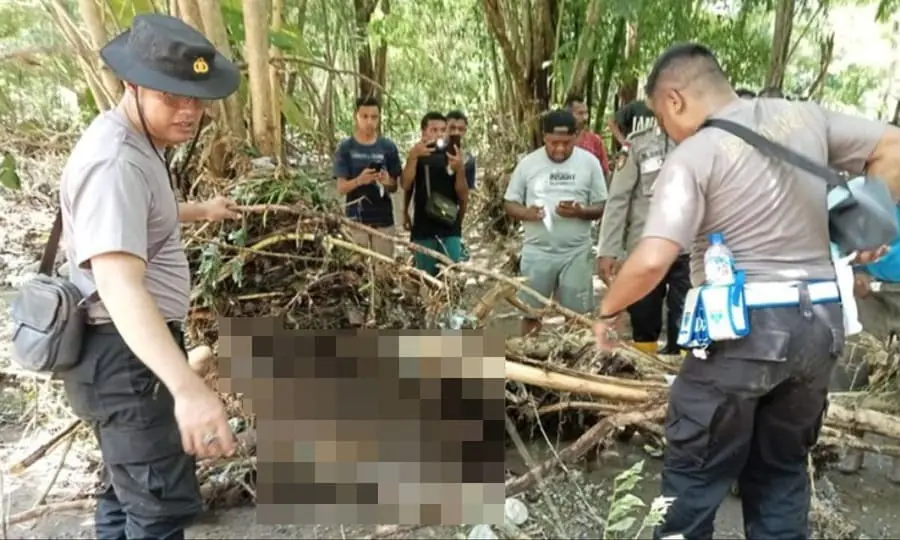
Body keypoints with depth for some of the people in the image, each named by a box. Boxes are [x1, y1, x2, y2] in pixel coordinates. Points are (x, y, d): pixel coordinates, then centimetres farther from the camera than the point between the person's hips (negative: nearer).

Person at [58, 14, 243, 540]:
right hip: (125, 354, -11)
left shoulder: (137, 143, 8)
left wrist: (199, 211, 46)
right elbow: (120, 285, -40)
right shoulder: (115, 161, -25)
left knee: (130, 487, 24)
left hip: (136, 349, 11)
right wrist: (186, 386, -52)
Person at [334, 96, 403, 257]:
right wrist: (359, 180, -23)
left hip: (383, 219, 1)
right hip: (356, 218, -1)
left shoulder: (388, 147, 1)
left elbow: (394, 187, 5)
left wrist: (387, 182, -18)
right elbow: (341, 188, -4)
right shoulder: (346, 147, -2)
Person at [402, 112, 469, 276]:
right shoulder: (418, 156, 5)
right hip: (423, 230, -1)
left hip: (450, 230, 1)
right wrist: (413, 156, -22)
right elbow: (406, 186, -11)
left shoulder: (453, 156, 7)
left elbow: (463, 196, 3)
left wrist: (460, 169, -13)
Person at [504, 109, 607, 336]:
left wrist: (580, 211, -20)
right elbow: (510, 204, 4)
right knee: (531, 312, 10)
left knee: (576, 314, 8)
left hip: (576, 252, 0)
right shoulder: (528, 163, -1)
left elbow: (602, 207, 0)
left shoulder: (589, 162, -2)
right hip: (537, 251, 1)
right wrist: (526, 213, -18)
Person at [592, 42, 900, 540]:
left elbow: (651, 260, -24)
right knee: (782, 467, 21)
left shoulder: (694, 156, -14)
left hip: (743, 331, -6)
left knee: (694, 472, 10)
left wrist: (607, 311, -8)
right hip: (820, 324, 7)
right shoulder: (804, 116, 6)